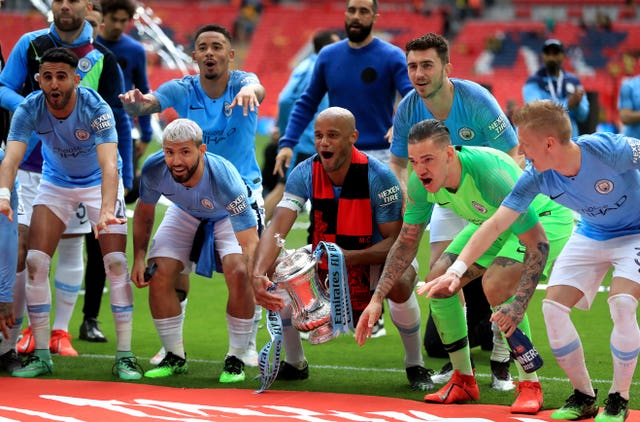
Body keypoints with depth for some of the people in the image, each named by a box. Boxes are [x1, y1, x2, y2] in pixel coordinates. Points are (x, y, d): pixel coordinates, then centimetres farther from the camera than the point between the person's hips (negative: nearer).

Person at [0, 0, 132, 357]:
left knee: (71, 247, 5)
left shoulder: (104, 60, -2)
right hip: (30, 164, 0)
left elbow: (119, 123, 4)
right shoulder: (31, 45, -1)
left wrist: (124, 177, 3)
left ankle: (61, 331, 15)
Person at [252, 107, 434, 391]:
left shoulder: (379, 177, -25)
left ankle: (415, 367, -9)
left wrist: (351, 257, -41)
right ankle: (294, 364, 4)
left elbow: (396, 240, -24)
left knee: (400, 285, -36)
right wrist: (258, 274, -45)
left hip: (376, 258, -4)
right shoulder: (305, 174, -17)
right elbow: (277, 228, -27)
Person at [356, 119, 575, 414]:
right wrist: (377, 299, -11)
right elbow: (407, 242, -4)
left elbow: (538, 243, -38)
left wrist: (519, 304, -46)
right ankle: (464, 381, 13)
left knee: (495, 285, -30)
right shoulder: (421, 182, -20)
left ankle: (530, 385, -15)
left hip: (546, 218, -8)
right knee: (437, 284, -4)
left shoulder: (489, 174, -41)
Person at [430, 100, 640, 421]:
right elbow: (495, 225, -20)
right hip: (590, 235, 5)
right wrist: (456, 269, -30)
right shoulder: (536, 178, -20)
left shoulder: (609, 150, -35)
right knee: (553, 307, -10)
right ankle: (583, 396, 9)